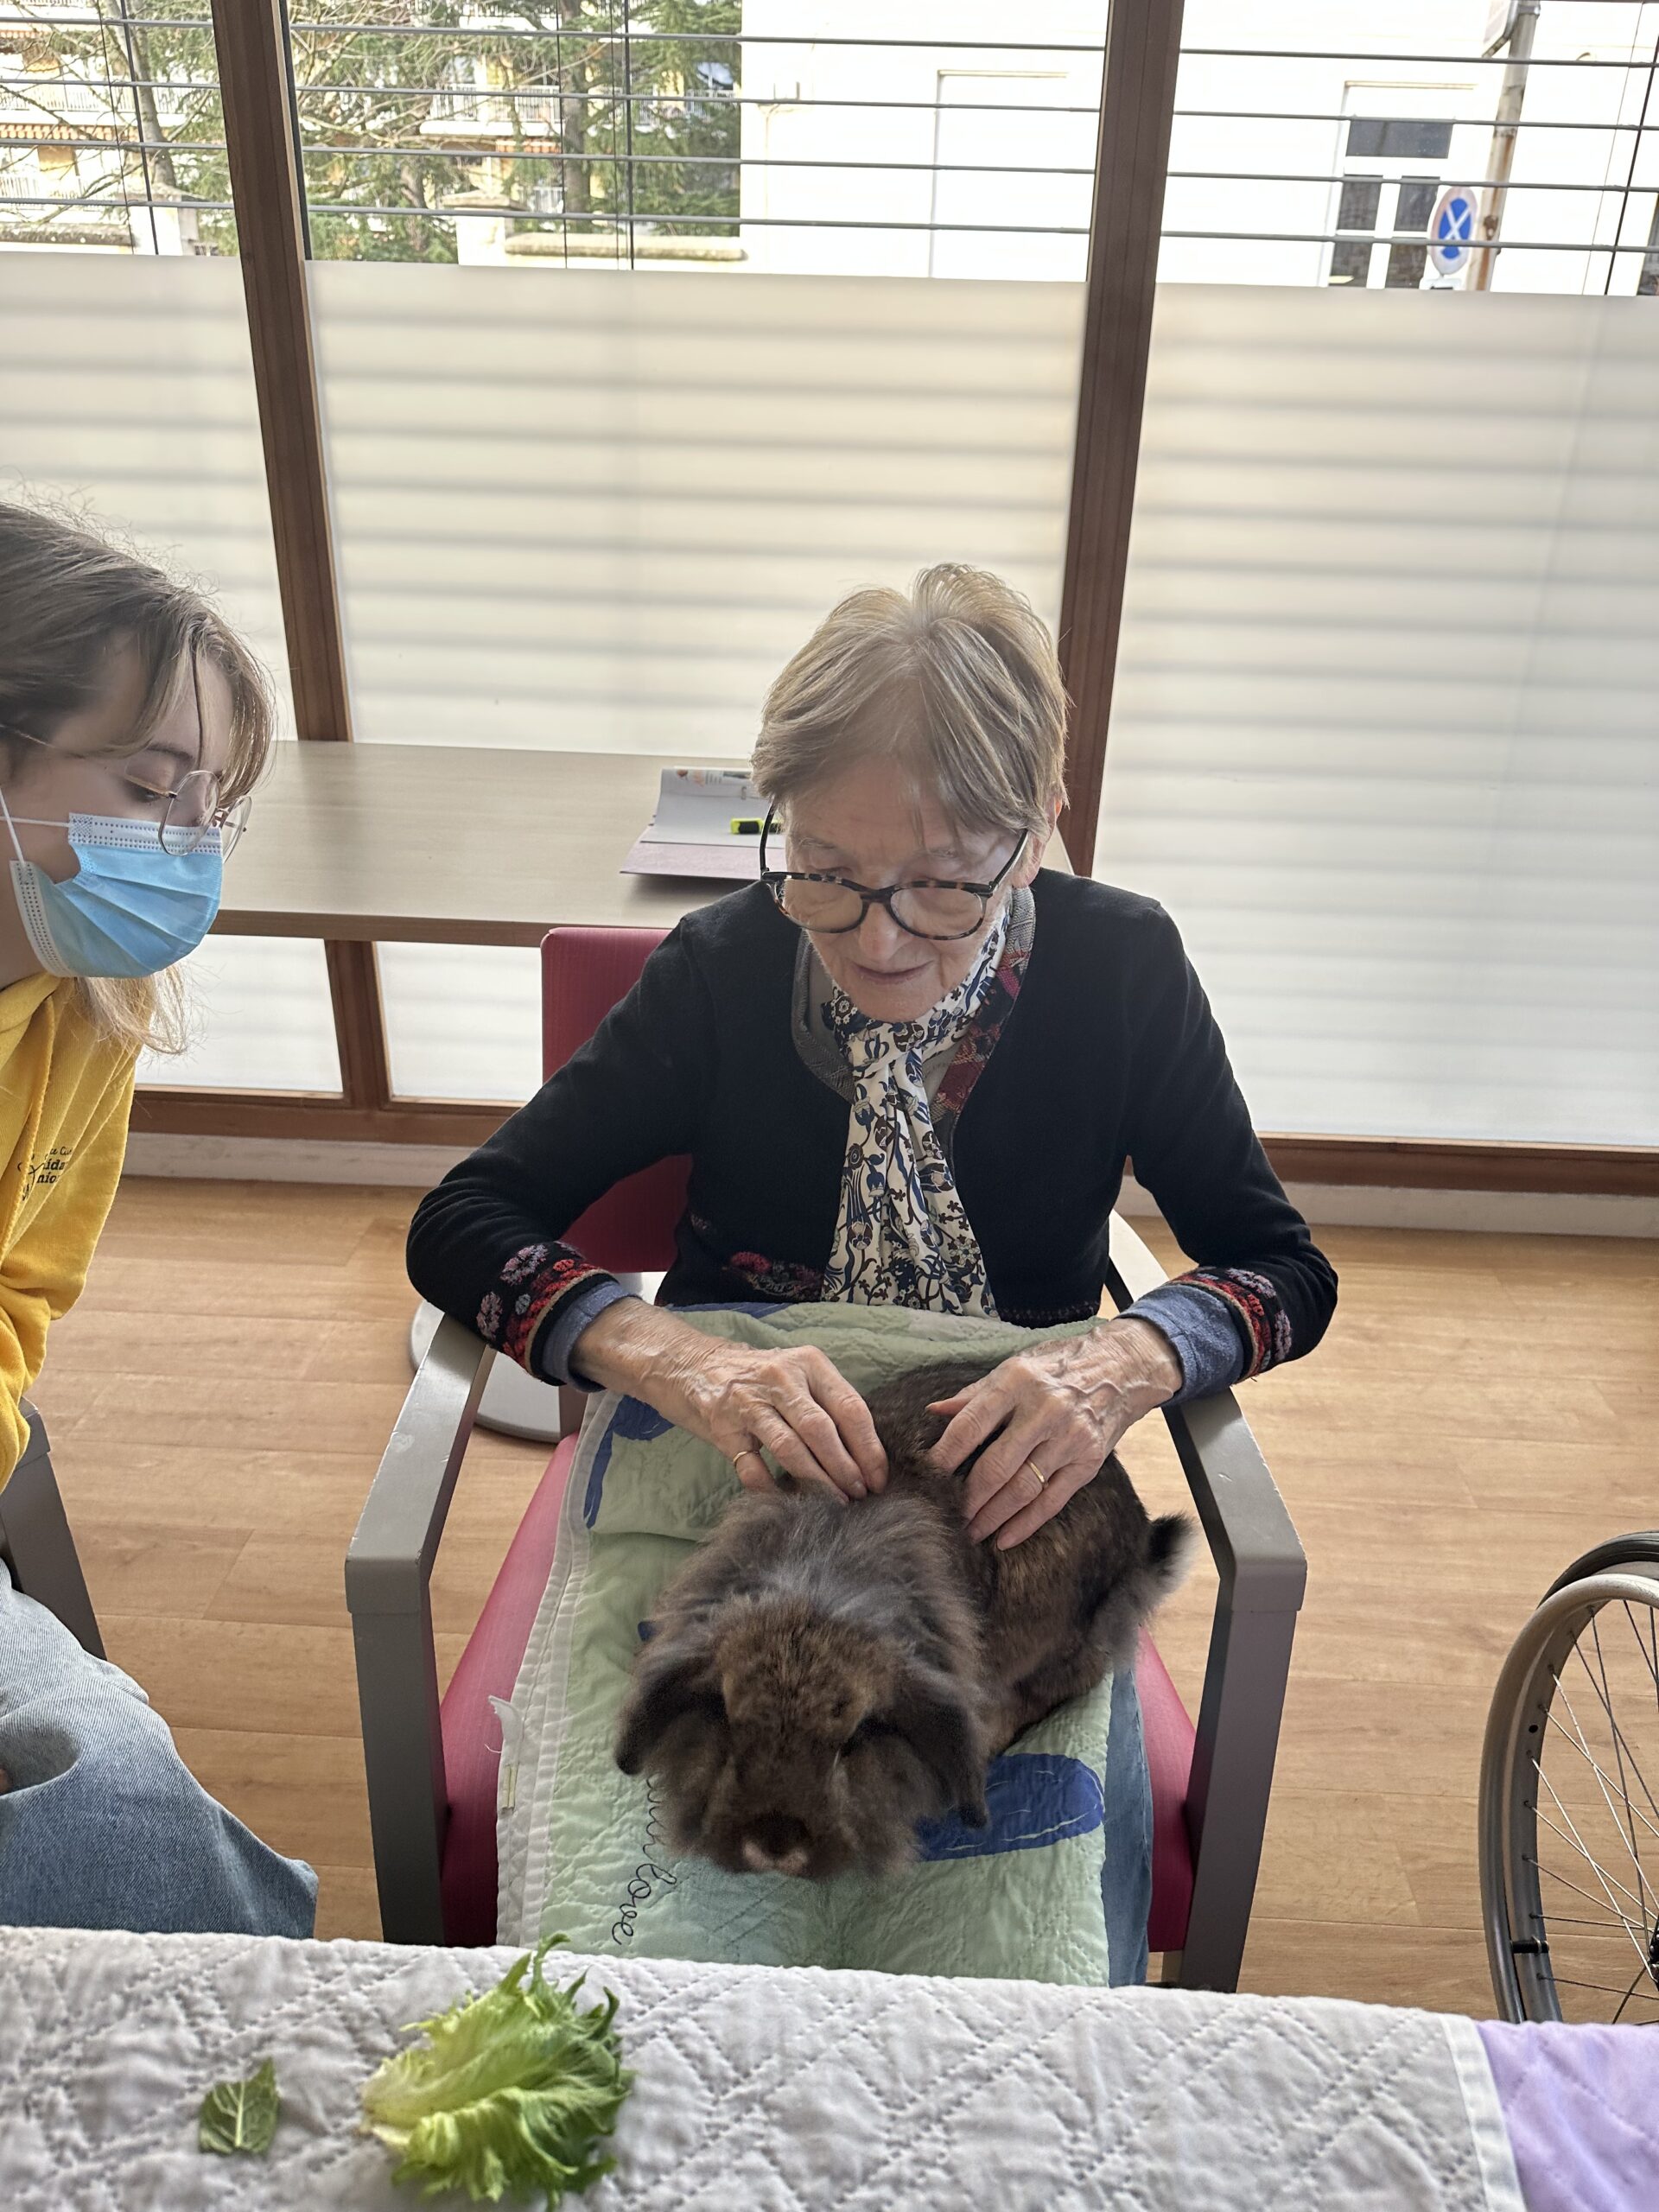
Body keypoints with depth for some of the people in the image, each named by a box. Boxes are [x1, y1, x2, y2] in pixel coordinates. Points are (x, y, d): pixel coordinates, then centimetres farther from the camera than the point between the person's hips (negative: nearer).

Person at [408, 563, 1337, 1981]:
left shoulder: (1122, 969, -11)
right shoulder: (724, 972, -13)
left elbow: (1283, 1267, -7)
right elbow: (458, 1225, -15)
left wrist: (1125, 1362, -31)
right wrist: (673, 1358, -35)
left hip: (1011, 1489, 1)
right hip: (743, 1479, 0)